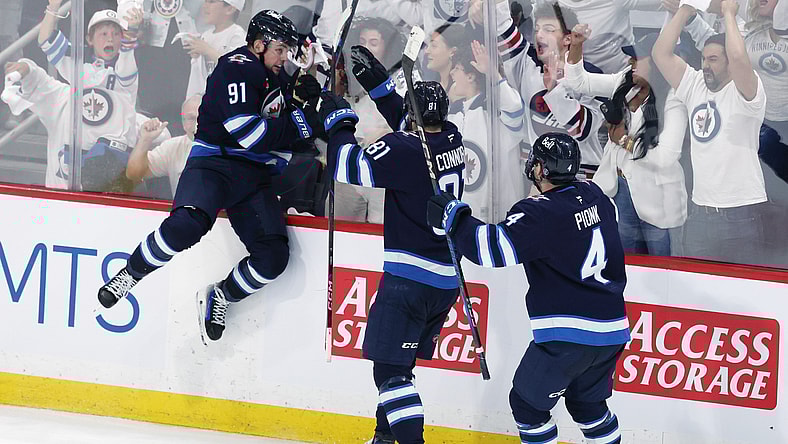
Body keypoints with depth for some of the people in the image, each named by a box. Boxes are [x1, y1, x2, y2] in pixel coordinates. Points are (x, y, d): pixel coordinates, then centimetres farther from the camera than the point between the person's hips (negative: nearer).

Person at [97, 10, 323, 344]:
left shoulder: (278, 77, 17)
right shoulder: (236, 69, -11)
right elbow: (248, 134, -21)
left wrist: (309, 100, 10)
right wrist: (302, 122, -19)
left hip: (255, 177, 7)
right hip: (215, 163, -7)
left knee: (273, 256, -11)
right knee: (187, 225, -35)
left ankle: (221, 296, 14)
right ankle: (132, 273, -11)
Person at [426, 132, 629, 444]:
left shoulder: (541, 212, -16)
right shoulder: (594, 196, 6)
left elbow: (495, 248, -25)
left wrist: (453, 217, -14)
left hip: (568, 335, -8)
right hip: (611, 331, 8)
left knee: (527, 403, 8)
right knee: (587, 403, 26)